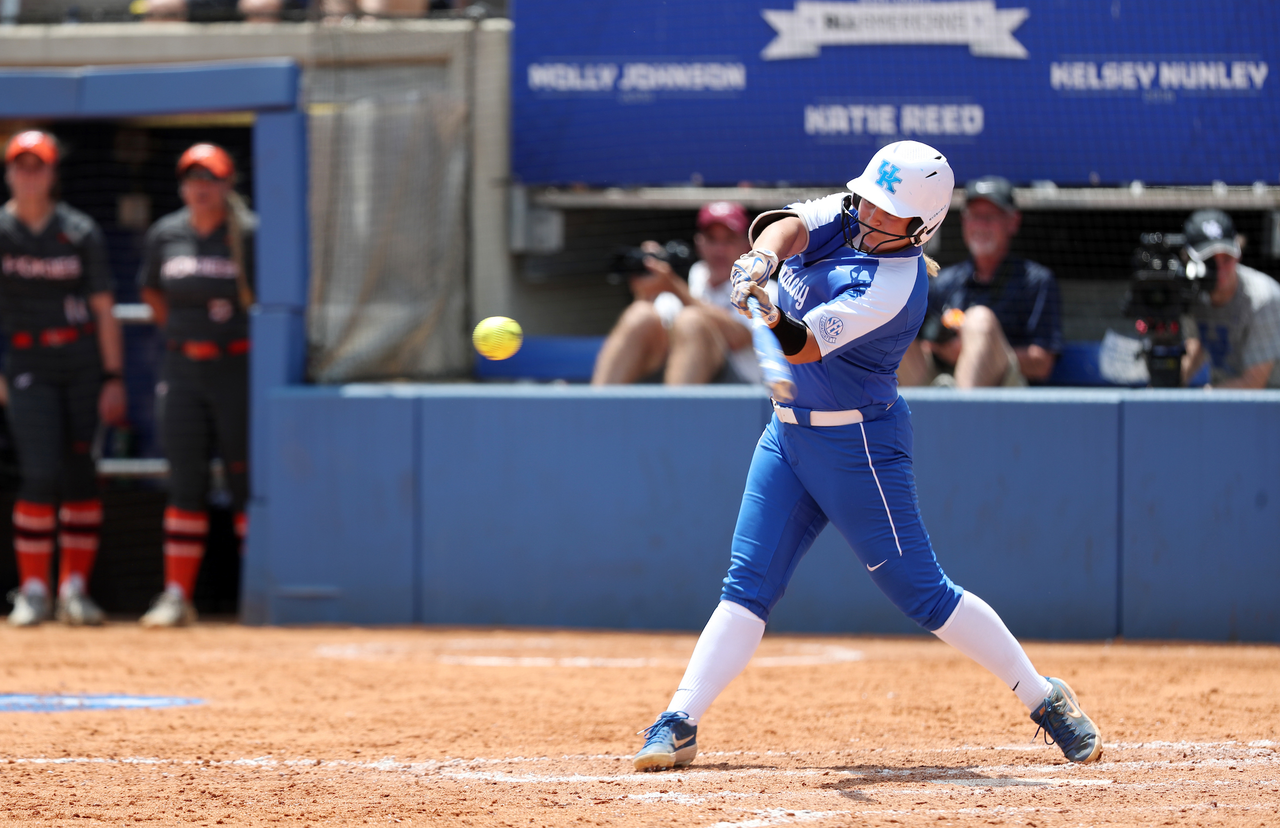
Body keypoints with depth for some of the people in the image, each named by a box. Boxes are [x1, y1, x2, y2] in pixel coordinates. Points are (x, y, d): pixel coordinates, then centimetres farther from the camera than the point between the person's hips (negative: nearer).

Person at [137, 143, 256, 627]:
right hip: (184, 369, 4)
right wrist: (182, 333, 13)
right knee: (185, 483, 3)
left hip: (238, 368, -4)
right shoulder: (165, 235, 7)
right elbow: (152, 291, 22)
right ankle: (176, 595, 4)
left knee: (245, 479, -2)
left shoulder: (250, 234, -7)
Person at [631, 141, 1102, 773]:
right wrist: (762, 259, -41)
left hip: (858, 445, -7)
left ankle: (1045, 699, 7)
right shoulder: (842, 216, 0)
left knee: (921, 592, -4)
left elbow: (800, 346, -29)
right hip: (788, 433, 7)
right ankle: (679, 724, -4)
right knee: (747, 585, -1)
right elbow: (789, 227, -19)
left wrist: (767, 314, -50)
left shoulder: (894, 288, -22)